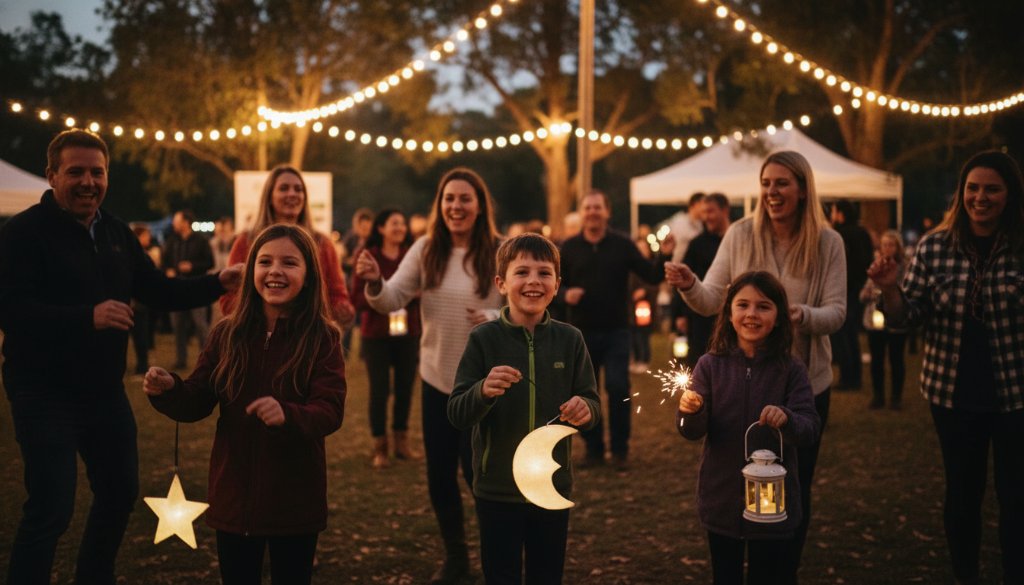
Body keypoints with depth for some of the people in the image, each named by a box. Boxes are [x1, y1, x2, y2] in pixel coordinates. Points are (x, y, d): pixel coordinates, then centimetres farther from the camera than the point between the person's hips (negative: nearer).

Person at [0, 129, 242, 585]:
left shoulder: (116, 233, 9)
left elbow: (158, 291, 13)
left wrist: (217, 284, -2)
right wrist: (87, 317, -36)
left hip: (105, 391, 8)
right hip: (45, 395, -8)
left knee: (120, 493, 20)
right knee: (50, 510, -10)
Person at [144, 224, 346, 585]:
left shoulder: (323, 338, -10)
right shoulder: (228, 334, 0)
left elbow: (330, 412, -19)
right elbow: (196, 404, 1)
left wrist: (287, 415, -39)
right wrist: (167, 389, -20)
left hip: (295, 499, -3)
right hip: (233, 494, 3)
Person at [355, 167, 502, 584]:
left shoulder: (500, 253, -11)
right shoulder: (425, 250, 0)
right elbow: (393, 300, -7)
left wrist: (495, 319, -28)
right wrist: (374, 283, -29)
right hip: (436, 379, 4)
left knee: (479, 471, 1)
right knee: (439, 474, 12)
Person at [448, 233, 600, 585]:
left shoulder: (569, 340, -3)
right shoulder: (484, 339, -8)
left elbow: (592, 404, 2)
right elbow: (457, 416, -10)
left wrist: (585, 409, -21)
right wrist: (483, 391, -29)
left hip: (553, 486, 2)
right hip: (497, 490, -2)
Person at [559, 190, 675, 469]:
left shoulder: (623, 244, 0)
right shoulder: (569, 247, 3)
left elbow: (651, 276, -4)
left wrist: (664, 256, -21)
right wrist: (565, 295, -14)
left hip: (616, 331, -1)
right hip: (582, 332, 2)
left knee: (618, 388, -7)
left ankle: (620, 450, 6)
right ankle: (593, 449, 19)